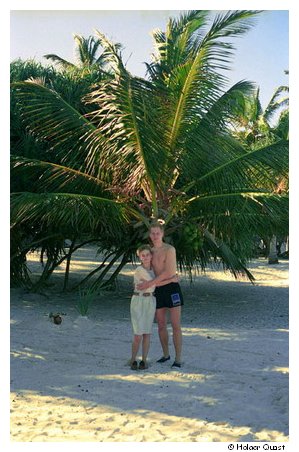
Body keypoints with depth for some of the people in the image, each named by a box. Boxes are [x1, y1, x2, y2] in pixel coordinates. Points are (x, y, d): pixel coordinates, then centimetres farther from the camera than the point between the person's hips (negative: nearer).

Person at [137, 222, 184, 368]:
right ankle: (166, 354, 27)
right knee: (161, 325, 11)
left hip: (172, 289, -6)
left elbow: (168, 273, -19)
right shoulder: (150, 251, 12)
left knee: (176, 325, -5)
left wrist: (149, 284, -21)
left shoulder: (170, 249, -10)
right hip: (158, 291, 6)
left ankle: (178, 359, -2)